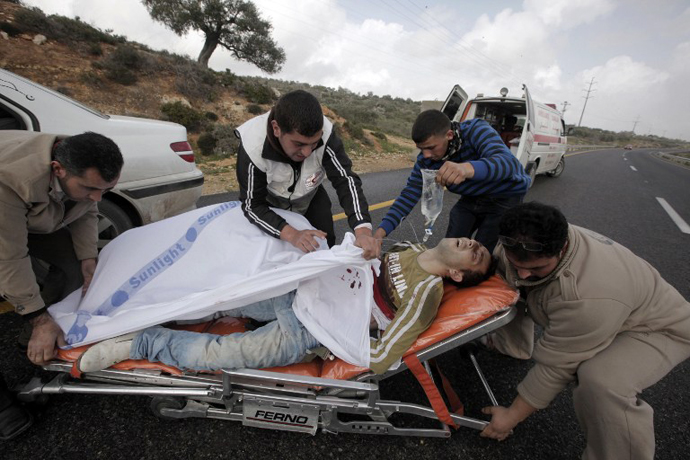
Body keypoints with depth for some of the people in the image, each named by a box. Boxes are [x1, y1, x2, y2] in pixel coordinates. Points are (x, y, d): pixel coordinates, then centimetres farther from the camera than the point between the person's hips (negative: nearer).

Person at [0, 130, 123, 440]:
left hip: (34, 216, 6)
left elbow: (86, 213, -8)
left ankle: (51, 338, 12)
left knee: (73, 261, -7)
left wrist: (89, 261, -18)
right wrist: (38, 320, -31)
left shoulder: (85, 168, -26)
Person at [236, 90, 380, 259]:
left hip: (311, 199, 2)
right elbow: (252, 205, -31)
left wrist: (363, 230, -50)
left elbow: (346, 180, -34)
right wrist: (292, 235, -48)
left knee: (325, 245, 3)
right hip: (269, 204, -1)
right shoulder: (252, 146, -38)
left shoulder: (324, 133, -35)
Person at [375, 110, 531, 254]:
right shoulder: (425, 159, -16)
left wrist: (468, 168, -67)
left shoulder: (475, 130, -30)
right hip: (472, 198, 5)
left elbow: (508, 162, -45)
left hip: (507, 194, -4)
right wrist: (382, 230, -27)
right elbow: (409, 195, -14)